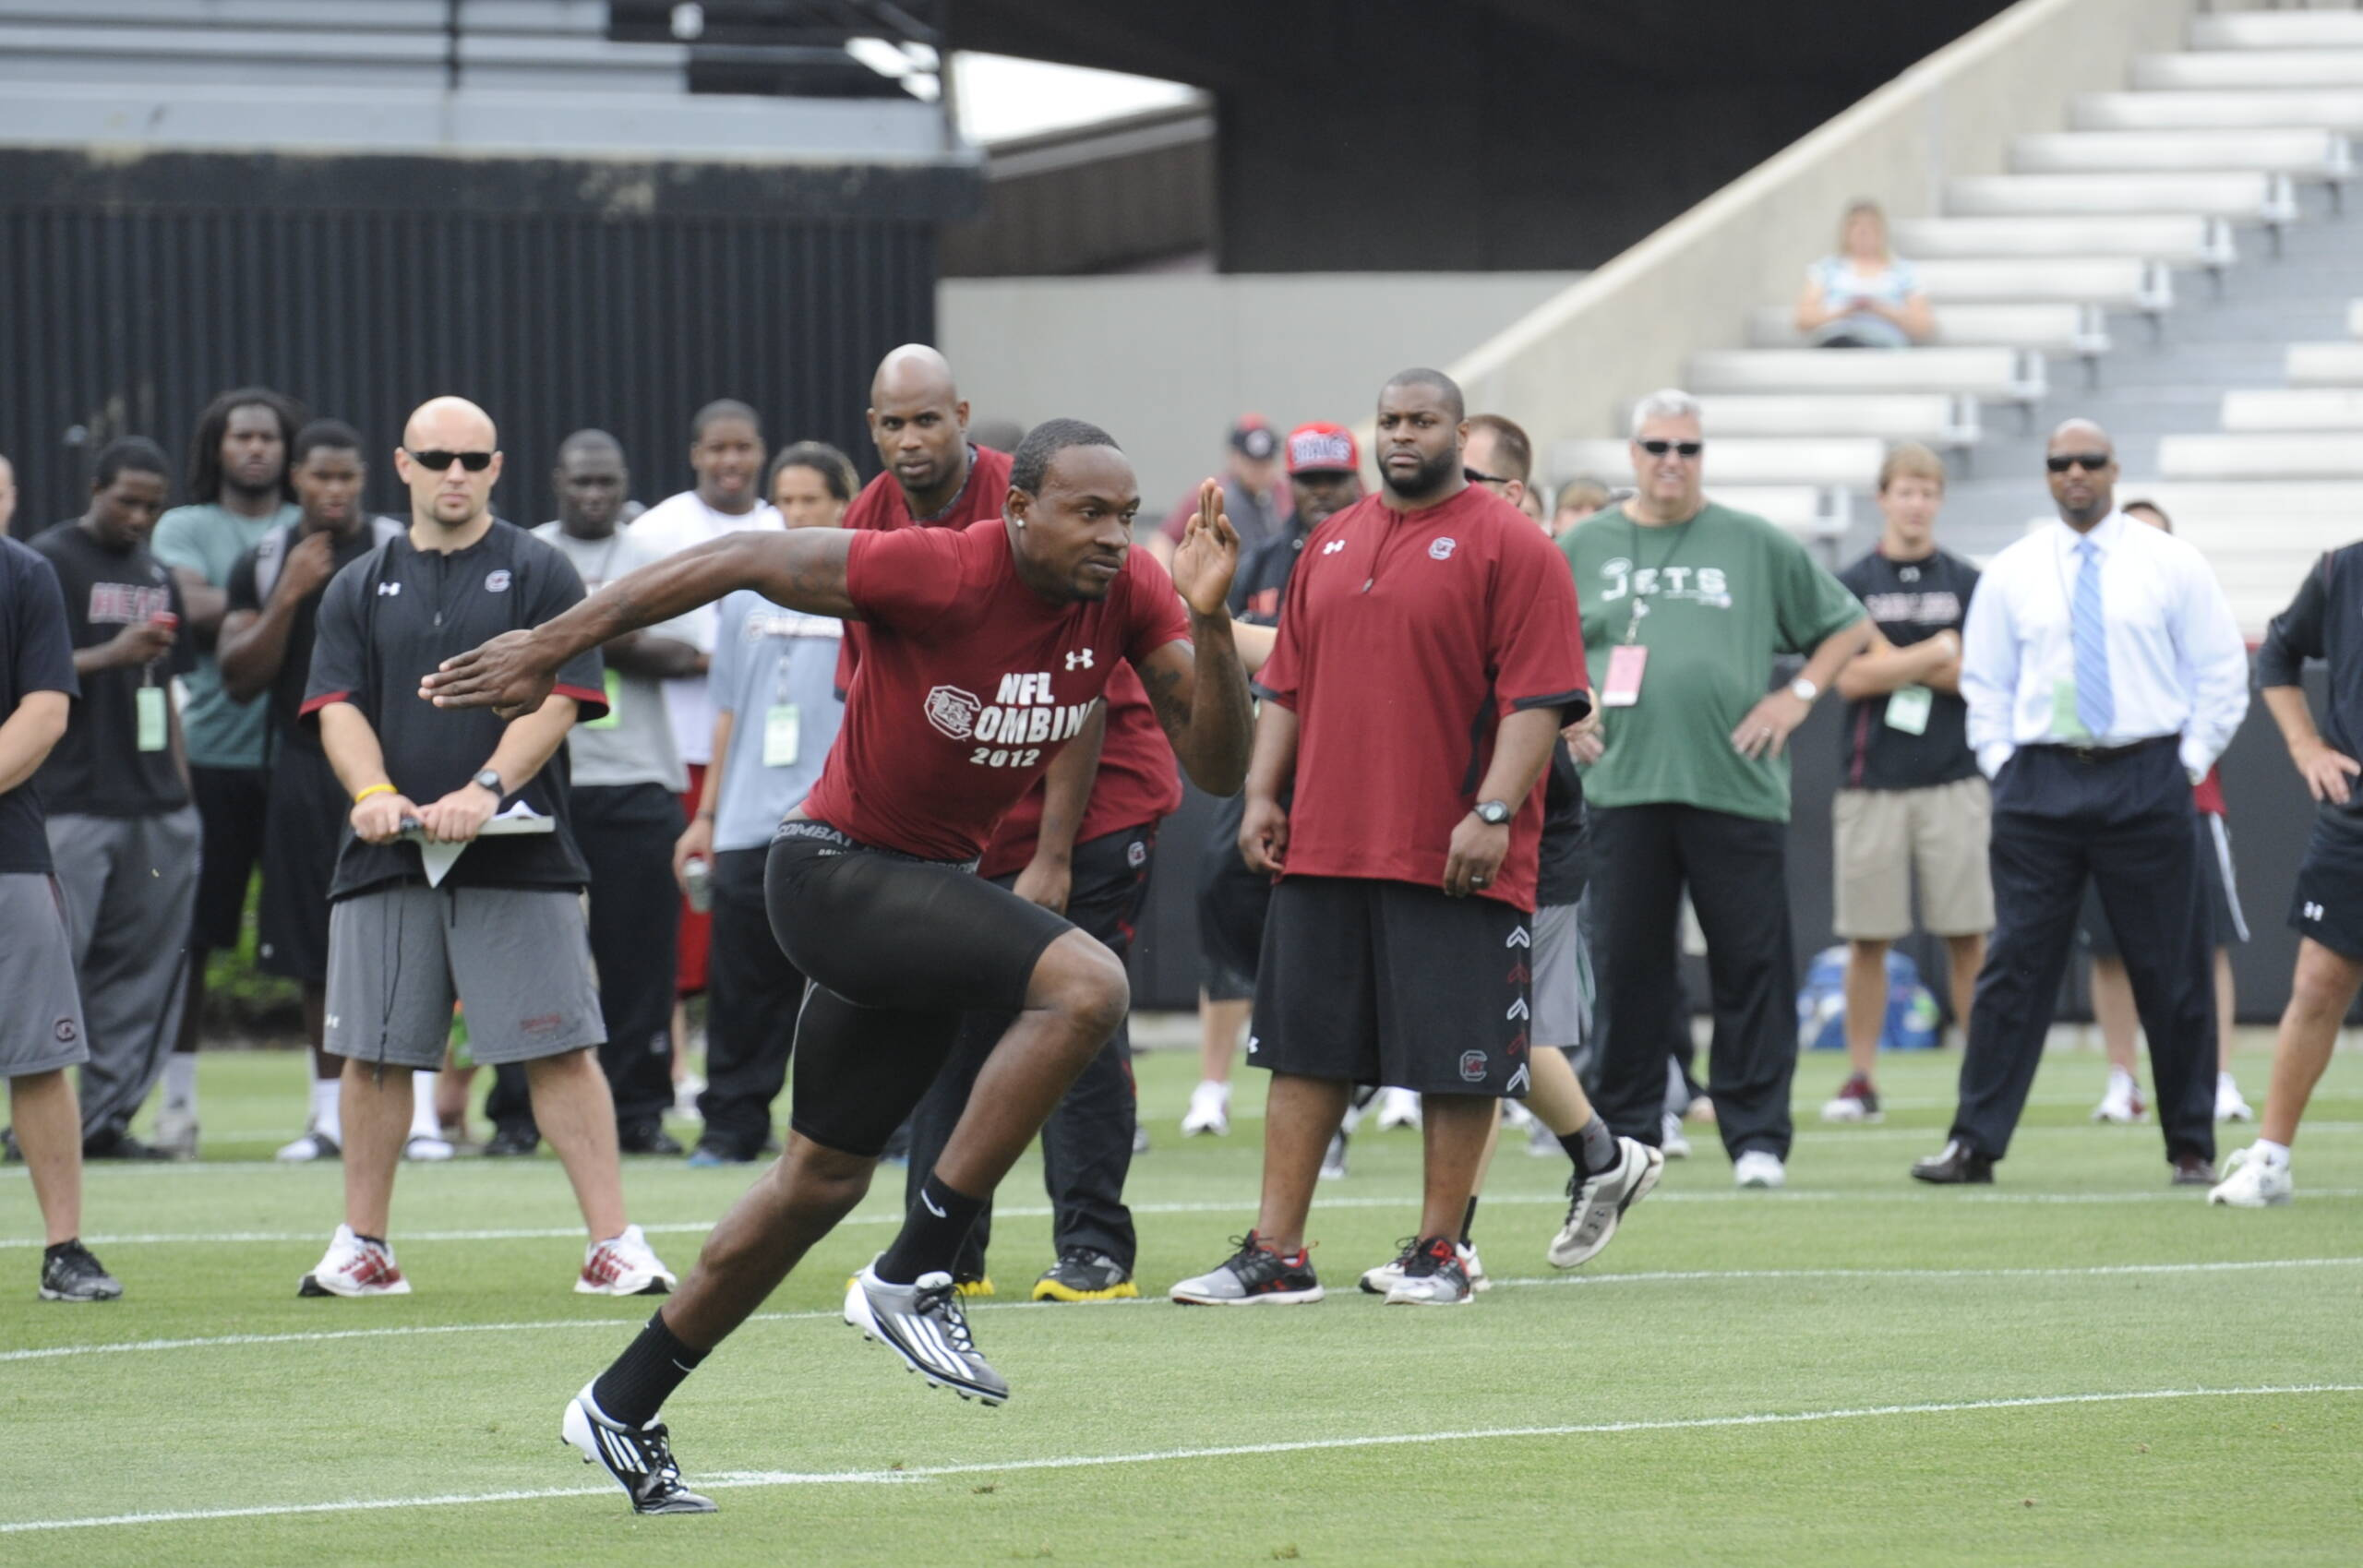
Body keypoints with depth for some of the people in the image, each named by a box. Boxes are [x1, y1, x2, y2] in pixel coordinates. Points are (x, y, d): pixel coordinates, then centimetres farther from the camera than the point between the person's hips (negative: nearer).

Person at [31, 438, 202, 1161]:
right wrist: (111, 655, -19)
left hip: (154, 805, 7)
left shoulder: (156, 574, 19)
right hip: (72, 804, -7)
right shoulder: (48, 562, -3)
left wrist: (181, 790, 17)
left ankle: (108, 1119, 8)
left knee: (146, 966, 4)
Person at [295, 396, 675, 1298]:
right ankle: (362, 1248, 14)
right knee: (374, 1053, 4)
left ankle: (613, 1243, -7)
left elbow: (556, 699, -4)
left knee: (559, 1049, -7)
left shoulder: (538, 573, 5)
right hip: (387, 856, 3)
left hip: (517, 856, -3)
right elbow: (337, 707, 6)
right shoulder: (358, 589, 15)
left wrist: (483, 792, -18)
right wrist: (373, 792, -14)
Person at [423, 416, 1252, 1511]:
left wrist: (1207, 621, -25)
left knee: (823, 1180, 17)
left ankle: (623, 1409, 32)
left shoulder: (1131, 595, -7)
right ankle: (911, 1278, -21)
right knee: (1085, 985, -29)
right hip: (838, 872, -8)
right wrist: (549, 648, -13)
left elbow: (1217, 766, -8)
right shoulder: (936, 573, -24)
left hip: (933, 886, 8)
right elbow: (745, 562, -15)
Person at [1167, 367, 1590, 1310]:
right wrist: (1261, 793, 9)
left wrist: (1492, 813, -19)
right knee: (1304, 1053, 6)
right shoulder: (1333, 545, 16)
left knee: (1456, 1062, -1)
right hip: (1322, 846, 6)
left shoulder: (1507, 545, -4)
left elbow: (1539, 698, -11)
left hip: (1454, 860, -6)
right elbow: (1286, 685, 20)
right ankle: (1275, 1255, 9)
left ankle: (1438, 1252, 8)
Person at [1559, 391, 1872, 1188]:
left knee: (1750, 967, -2)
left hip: (1737, 786, -1)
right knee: (1627, 965, 3)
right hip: (1623, 786, 1)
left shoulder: (1758, 546, 7)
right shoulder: (1582, 548, 11)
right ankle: (1626, 1135, 10)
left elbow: (1846, 625, 14)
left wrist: (1798, 696, 2)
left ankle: (1757, 1137, 2)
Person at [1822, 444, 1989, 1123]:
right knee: (1867, 938, 1)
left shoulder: (1968, 584, 8)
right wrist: (1940, 653, -6)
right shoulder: (1852, 585, 6)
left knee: (1968, 938, -1)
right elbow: (1849, 677, -5)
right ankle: (1860, 1079, 6)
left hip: (1953, 780, 0)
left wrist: (1898, 663, -6)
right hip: (1871, 782, 0)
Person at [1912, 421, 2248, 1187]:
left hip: (2146, 782, -1)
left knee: (2171, 972, 3)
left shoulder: (2171, 564, 3)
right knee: (2015, 966, -3)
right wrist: (2002, 766, 3)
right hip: (2040, 781, 1)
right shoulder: (2011, 574, 8)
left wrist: (2190, 762, -2)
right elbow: (1984, 682, 14)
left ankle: (2192, 1147, 11)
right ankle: (1974, 1144, -1)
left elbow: (2221, 671, 5)